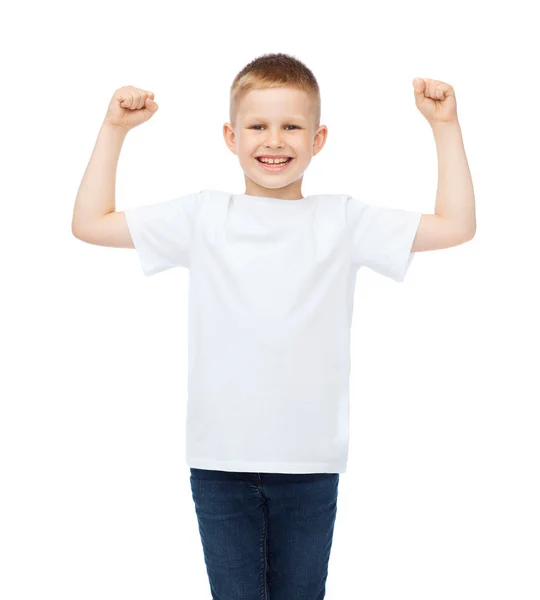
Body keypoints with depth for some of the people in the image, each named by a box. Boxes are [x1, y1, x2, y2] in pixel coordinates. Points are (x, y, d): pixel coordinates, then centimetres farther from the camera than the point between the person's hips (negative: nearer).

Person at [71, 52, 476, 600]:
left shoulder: (342, 220, 3)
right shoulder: (203, 217, 4)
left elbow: (456, 226, 3)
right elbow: (91, 223, 8)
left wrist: (445, 125, 1)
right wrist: (114, 129, 4)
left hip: (310, 463, 0)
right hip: (220, 463, 0)